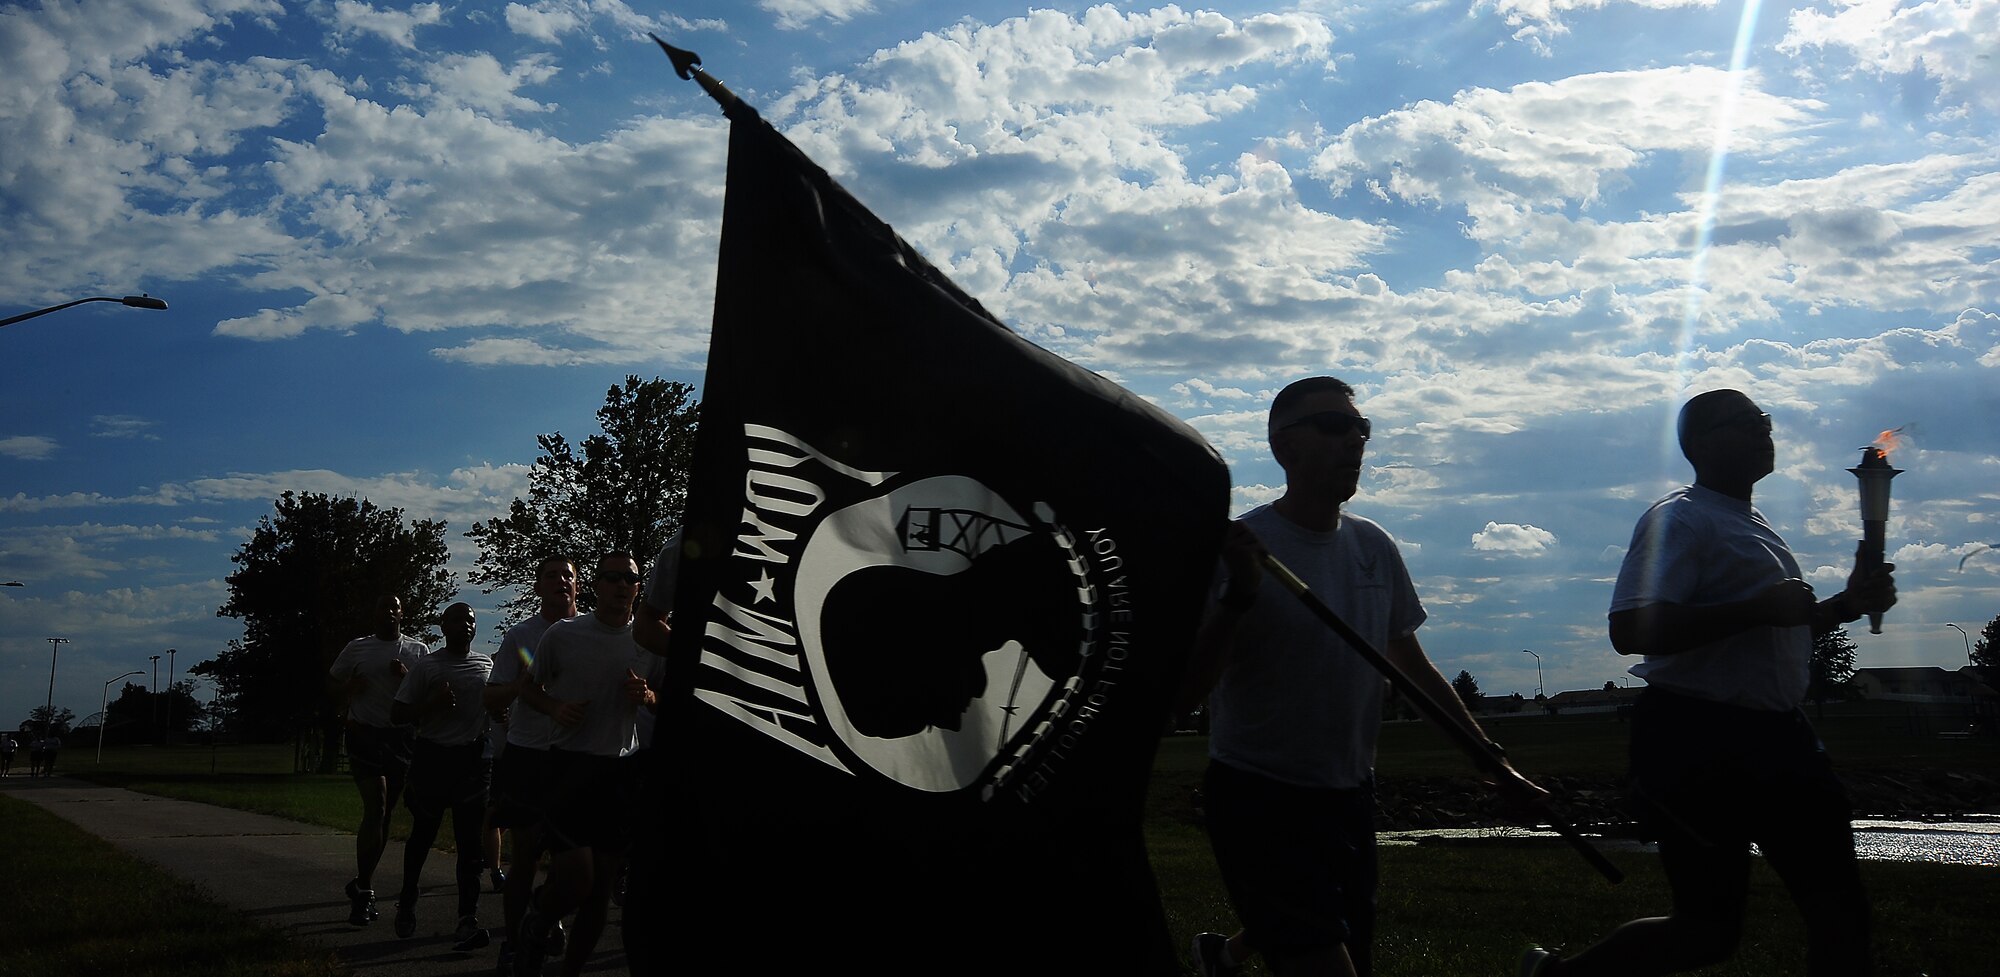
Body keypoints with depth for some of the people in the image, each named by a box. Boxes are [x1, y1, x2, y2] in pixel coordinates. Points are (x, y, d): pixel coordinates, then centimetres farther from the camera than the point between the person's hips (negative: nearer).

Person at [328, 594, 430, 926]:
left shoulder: (418, 650, 8)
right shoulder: (357, 648, 6)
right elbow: (332, 681, 16)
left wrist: (407, 678, -12)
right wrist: (348, 689, -7)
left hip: (402, 736, 2)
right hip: (365, 734, -2)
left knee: (384, 814, 8)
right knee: (376, 809, -14)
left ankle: (361, 885, 21)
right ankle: (364, 889, -8)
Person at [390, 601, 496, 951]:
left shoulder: (487, 665, 7)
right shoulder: (426, 666, -2)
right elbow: (398, 713, -1)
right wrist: (432, 704, -18)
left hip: (472, 758, 2)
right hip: (432, 756, -2)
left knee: (470, 840, -4)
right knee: (422, 834, 12)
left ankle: (467, 920, -6)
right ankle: (407, 902, 35)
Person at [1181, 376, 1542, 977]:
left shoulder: (1374, 546, 3)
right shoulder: (1241, 547, -15)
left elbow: (1413, 667, 15)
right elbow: (1183, 692, -21)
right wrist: (1237, 597, -35)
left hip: (1351, 797, 7)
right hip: (1258, 799, -6)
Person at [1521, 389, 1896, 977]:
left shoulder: (1754, 525, 19)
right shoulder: (1680, 518, -11)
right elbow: (1632, 631, -25)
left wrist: (1847, 605, 14)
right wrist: (1757, 609, -25)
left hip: (1775, 735, 10)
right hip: (1699, 740, -9)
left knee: (1839, 906, 11)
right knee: (1711, 926, -6)